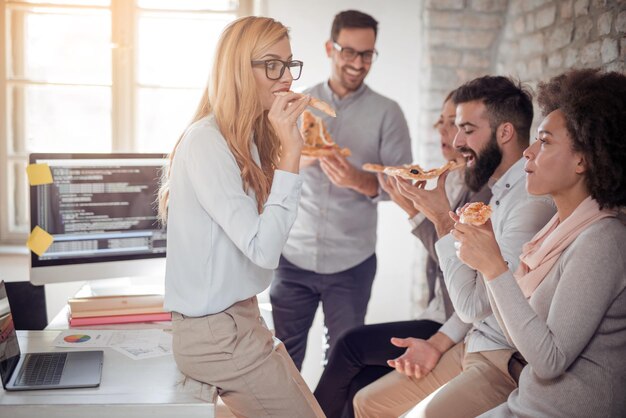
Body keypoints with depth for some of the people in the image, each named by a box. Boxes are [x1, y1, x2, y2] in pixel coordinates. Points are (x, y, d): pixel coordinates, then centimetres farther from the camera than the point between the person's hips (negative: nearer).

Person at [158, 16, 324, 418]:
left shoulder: (248, 140, 8)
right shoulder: (206, 142, -19)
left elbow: (264, 236, 3)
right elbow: (263, 248, -25)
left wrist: (290, 148, 0)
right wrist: (290, 152, -23)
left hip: (240, 316, 9)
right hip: (218, 334, -9)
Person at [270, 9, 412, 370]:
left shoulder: (387, 113, 2)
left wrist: (361, 181, -22)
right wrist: (301, 159, -15)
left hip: (351, 261, -1)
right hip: (293, 255, 2)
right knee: (284, 353, 7)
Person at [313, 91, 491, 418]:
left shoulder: (487, 189, -14)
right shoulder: (452, 181, 12)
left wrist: (414, 210, -18)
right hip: (437, 316, 8)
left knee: (351, 343, -10)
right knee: (362, 383, -6)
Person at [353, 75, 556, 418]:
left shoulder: (533, 201, -22)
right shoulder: (502, 191, 11)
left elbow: (471, 305, -21)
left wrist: (443, 221, -15)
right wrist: (437, 344, 8)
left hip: (508, 363, -9)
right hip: (473, 347, 9)